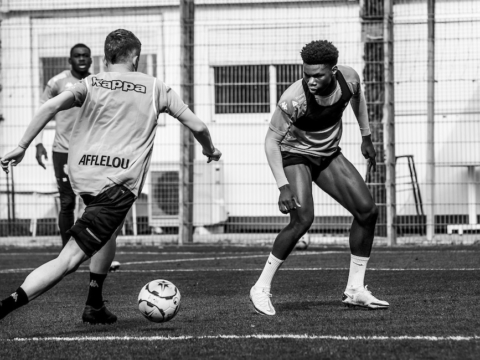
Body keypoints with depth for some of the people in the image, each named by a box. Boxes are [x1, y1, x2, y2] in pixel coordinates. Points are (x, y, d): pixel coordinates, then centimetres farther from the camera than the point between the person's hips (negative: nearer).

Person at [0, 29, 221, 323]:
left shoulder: (90, 84, 14)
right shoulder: (155, 89, 12)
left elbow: (51, 106, -4)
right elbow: (197, 126, 15)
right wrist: (210, 150, 35)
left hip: (81, 176, 4)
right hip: (119, 182, -4)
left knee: (109, 231, 34)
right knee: (71, 258, -11)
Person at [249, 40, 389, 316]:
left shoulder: (349, 78, -18)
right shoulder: (294, 99, -33)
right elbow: (271, 141, -25)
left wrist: (366, 137, 16)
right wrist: (283, 186, -32)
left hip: (329, 155, 6)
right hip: (295, 156, -6)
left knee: (368, 211, -2)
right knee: (303, 220, -26)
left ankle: (355, 290, 9)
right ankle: (262, 288, -14)